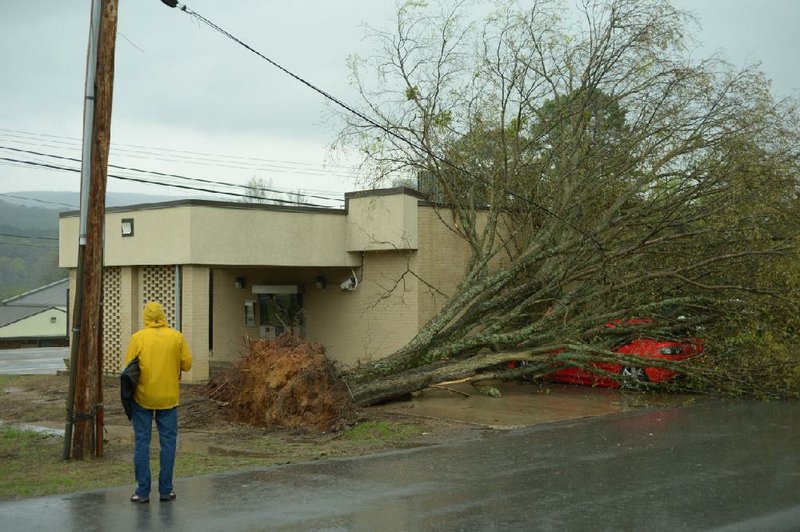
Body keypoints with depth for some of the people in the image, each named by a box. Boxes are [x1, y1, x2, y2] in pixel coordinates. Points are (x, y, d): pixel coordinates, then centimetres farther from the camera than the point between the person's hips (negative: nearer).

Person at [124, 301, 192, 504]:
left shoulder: (137, 338, -6)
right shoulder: (176, 337, -3)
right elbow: (187, 364, 0)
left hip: (142, 397, 0)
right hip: (168, 397, 0)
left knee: (142, 442, 6)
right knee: (167, 442, 8)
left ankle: (143, 491, 6)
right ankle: (165, 490, 10)